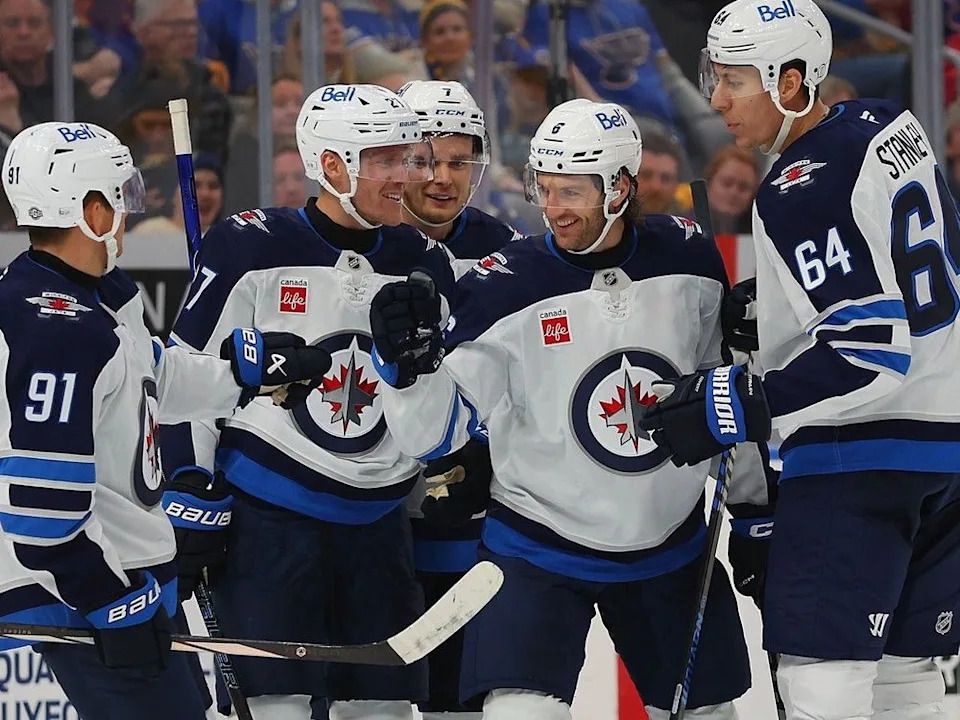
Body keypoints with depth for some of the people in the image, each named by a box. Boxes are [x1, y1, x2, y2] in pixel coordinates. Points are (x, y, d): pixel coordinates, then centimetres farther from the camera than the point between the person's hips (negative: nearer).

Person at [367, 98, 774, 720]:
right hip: (538, 553, -4)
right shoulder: (505, 289, -15)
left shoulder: (688, 260, -5)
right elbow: (434, 433, -15)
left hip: (672, 550, 4)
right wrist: (407, 361, -34)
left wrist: (753, 506, 14)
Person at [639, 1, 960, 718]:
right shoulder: (889, 127, 8)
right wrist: (767, 316, 15)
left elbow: (870, 354, -23)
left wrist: (734, 406, -19)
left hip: (863, 451, -9)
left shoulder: (802, 192, -18)